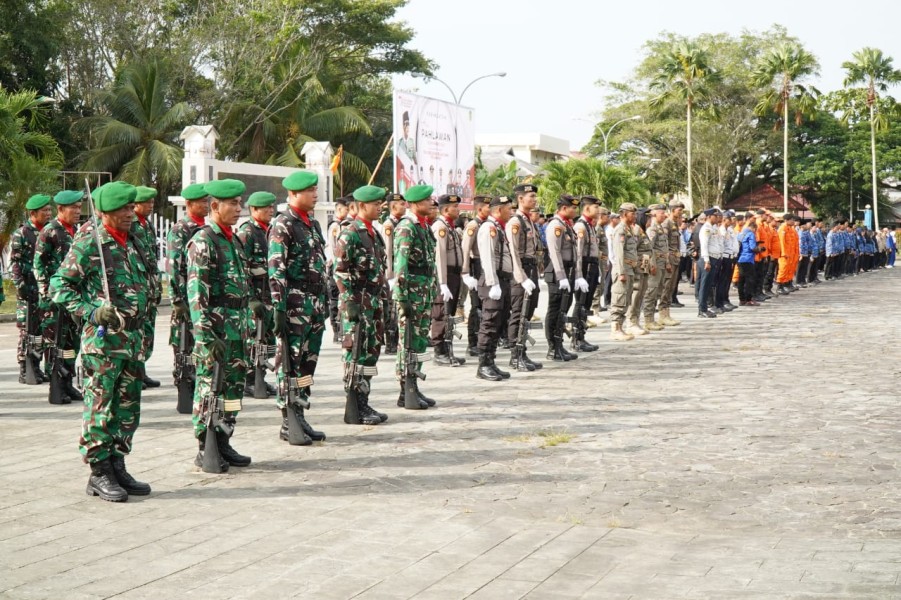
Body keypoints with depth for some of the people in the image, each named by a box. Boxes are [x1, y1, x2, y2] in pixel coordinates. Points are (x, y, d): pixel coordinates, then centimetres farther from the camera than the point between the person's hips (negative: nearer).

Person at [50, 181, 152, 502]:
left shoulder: (133, 242, 13)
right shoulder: (87, 244, -9)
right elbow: (59, 286, -9)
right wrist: (92, 312, -19)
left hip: (132, 338, 7)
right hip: (102, 339, -7)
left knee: (128, 407, 11)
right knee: (99, 407, -2)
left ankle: (117, 467, 20)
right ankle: (99, 473, 5)